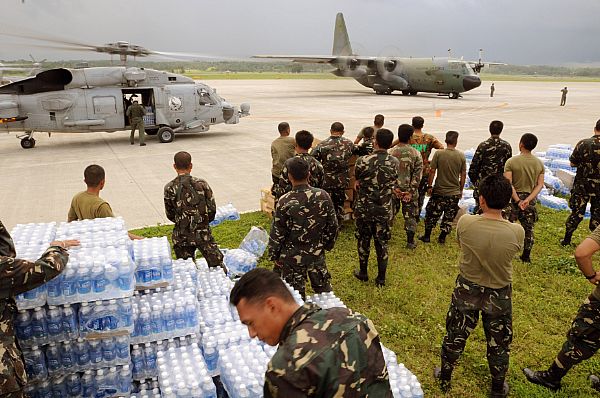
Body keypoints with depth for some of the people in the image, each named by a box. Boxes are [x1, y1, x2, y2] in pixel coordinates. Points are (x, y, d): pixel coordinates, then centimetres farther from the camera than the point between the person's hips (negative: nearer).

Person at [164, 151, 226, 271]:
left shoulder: (169, 188, -6)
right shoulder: (202, 184, -6)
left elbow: (170, 215, 1)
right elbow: (212, 209, -3)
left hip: (181, 236, 1)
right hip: (203, 233, -1)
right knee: (217, 267, 8)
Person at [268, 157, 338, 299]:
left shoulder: (284, 202, -21)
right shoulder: (323, 196, -12)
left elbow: (277, 234, -13)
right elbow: (333, 225, -2)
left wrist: (274, 256, 1)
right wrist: (328, 244, 15)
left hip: (292, 257, -3)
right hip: (317, 254, 3)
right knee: (323, 288, 22)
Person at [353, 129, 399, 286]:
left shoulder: (362, 161, -15)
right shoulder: (395, 162, -7)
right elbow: (394, 185, 5)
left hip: (364, 209, -1)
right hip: (385, 210, 1)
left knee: (363, 241, 17)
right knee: (382, 243, 12)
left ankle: (363, 273, 32)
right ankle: (381, 278, 22)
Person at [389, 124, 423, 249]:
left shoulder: (390, 152, -6)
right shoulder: (416, 154, -7)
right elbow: (418, 175, -10)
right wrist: (411, 191, -9)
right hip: (409, 190, -1)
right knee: (410, 215, 10)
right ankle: (410, 241, 15)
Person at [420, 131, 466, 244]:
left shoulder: (438, 154, -9)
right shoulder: (461, 156, -4)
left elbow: (432, 171, -8)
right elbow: (463, 175, 2)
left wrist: (429, 186, 2)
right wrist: (461, 190, 13)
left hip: (439, 191, -1)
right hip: (454, 192, 1)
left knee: (432, 213, 12)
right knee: (449, 217, 12)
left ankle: (427, 236, 20)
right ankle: (442, 238, 18)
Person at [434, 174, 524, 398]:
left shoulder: (465, 223, -23)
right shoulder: (517, 232, -23)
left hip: (466, 290, 0)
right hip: (499, 295, 0)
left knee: (455, 335, 21)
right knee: (498, 343, 22)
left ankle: (445, 378, 42)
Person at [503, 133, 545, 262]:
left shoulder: (511, 161, -12)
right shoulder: (539, 163, 1)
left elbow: (508, 183, -18)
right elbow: (540, 185, -5)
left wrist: (518, 200, -17)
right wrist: (528, 199, -13)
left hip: (514, 198, -3)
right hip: (530, 199, 4)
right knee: (528, 229, 14)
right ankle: (526, 256, 22)